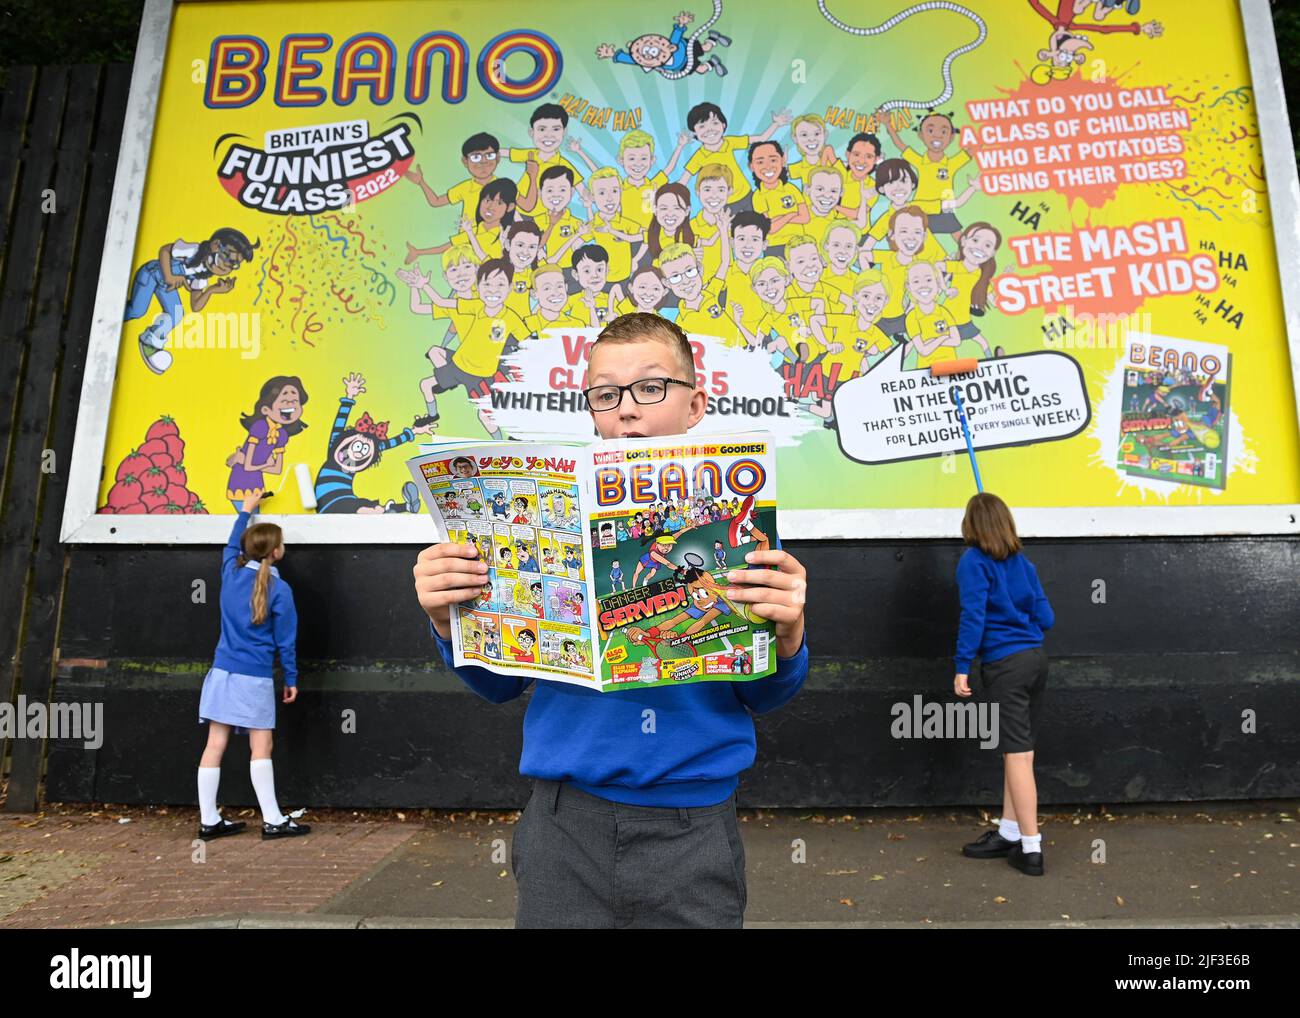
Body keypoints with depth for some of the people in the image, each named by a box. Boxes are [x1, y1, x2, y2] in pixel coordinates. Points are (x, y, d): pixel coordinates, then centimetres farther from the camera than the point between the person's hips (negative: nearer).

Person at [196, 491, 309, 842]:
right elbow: (285, 639, -4)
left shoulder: (231, 571, 3)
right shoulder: (279, 589, -9)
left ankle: (209, 821, 14)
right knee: (261, 748, 0)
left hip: (222, 671, 5)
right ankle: (273, 821, 5)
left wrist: (246, 511, 40)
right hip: (255, 677, -5)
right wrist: (291, 678, 6)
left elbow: (232, 545, 27)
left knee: (215, 745, 7)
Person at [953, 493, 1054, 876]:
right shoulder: (1023, 562, 11)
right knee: (1019, 750, 13)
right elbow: (1045, 618, 10)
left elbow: (973, 616, -14)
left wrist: (962, 668, -10)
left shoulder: (973, 561, -6)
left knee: (1017, 753, -3)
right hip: (1035, 658, 7)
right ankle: (1009, 834, 24)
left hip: (1005, 665, -7)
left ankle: (1031, 849, 2)